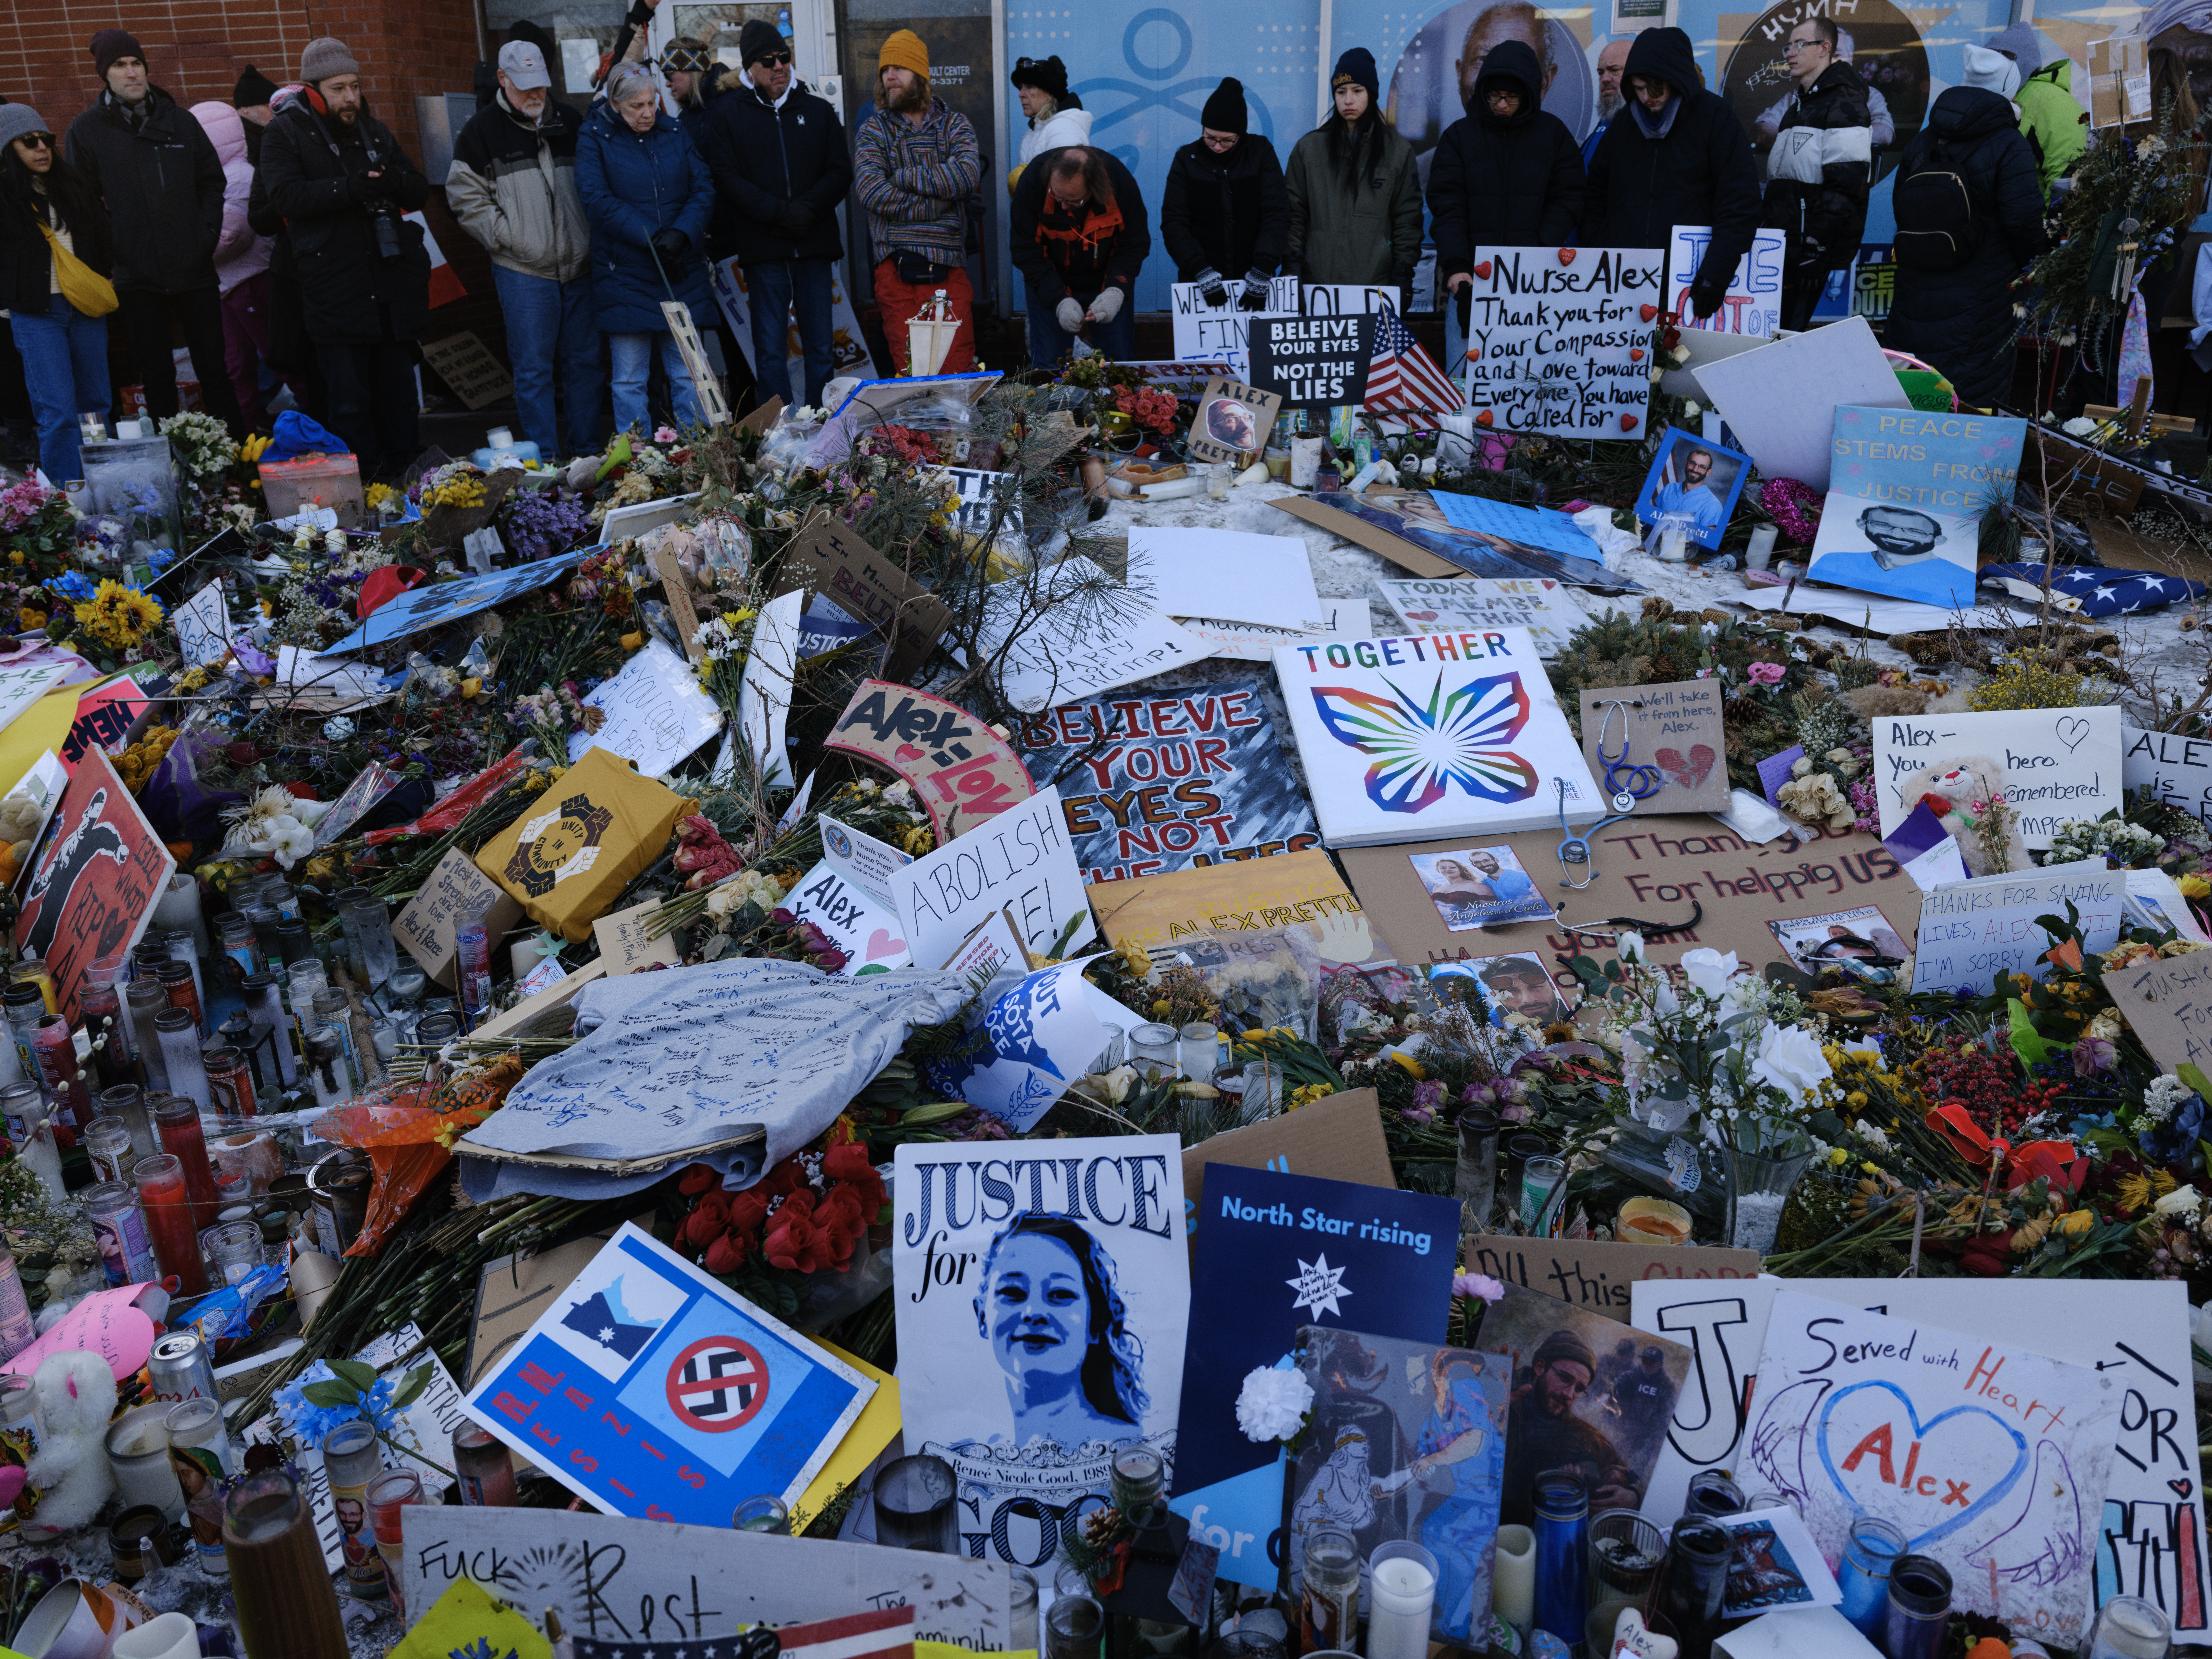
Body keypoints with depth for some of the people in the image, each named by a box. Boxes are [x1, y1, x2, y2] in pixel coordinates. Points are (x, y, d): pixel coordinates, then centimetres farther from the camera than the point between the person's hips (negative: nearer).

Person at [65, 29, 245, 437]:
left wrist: (208, 235, 1)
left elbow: (212, 181, 12)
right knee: (157, 376, 6)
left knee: (213, 369, 6)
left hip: (195, 267, 1)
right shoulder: (86, 131, 2)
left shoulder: (179, 121, 7)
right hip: (137, 277, -1)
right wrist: (111, 251, -6)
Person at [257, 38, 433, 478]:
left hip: (395, 288, 5)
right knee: (348, 400, -3)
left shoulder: (376, 132, 17)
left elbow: (420, 191, 13)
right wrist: (350, 188, -23)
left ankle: (401, 473, 21)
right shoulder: (285, 135, 1)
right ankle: (360, 488, 4)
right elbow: (285, 195, -14)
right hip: (335, 290, -5)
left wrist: (392, 181, -10)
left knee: (399, 389, 11)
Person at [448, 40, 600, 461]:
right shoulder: (483, 130, 0)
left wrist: (594, 236, 8)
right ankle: (544, 460, 3)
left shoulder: (570, 122, 12)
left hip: (580, 267, 4)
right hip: (523, 272, -4)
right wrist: (506, 237, -9)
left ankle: (586, 450, 18)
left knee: (585, 362, 8)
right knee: (534, 369, -3)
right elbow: (465, 196, 0)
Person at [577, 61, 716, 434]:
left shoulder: (675, 133, 9)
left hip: (682, 276, 3)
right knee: (630, 381, 2)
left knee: (688, 375, 6)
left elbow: (703, 188, 2)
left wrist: (682, 234, -15)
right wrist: (652, 238, -19)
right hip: (625, 276, -3)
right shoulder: (595, 139, -1)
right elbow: (597, 201, -11)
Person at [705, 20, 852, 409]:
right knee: (771, 349, -1)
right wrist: (777, 212, -15)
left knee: (822, 346, 4)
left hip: (815, 245, 2)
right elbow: (726, 177, -4)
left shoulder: (818, 111, 12)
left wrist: (808, 207, -12)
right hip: (763, 247, -2)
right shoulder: (729, 112, 4)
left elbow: (841, 172, 7)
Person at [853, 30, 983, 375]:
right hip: (897, 265, -1)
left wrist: (903, 177, -6)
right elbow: (870, 191, -8)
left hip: (949, 265, 1)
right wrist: (939, 203, -7)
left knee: (958, 368, -5)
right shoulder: (872, 130, 10)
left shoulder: (954, 124, 13)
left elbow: (968, 175, -8)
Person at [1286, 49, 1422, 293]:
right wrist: (1293, 270, -2)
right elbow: (1294, 215, 7)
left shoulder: (1398, 151, 7)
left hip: (1378, 281, 0)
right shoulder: (1308, 148, 9)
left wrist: (1403, 275, -2)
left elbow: (1408, 218, 5)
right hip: (1319, 280, 1)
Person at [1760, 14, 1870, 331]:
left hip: (1812, 254, -9)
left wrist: (1816, 246, -22)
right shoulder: (1800, 104, 22)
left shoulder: (1844, 103, -8)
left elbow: (1845, 187, -18)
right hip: (1783, 247, 9)